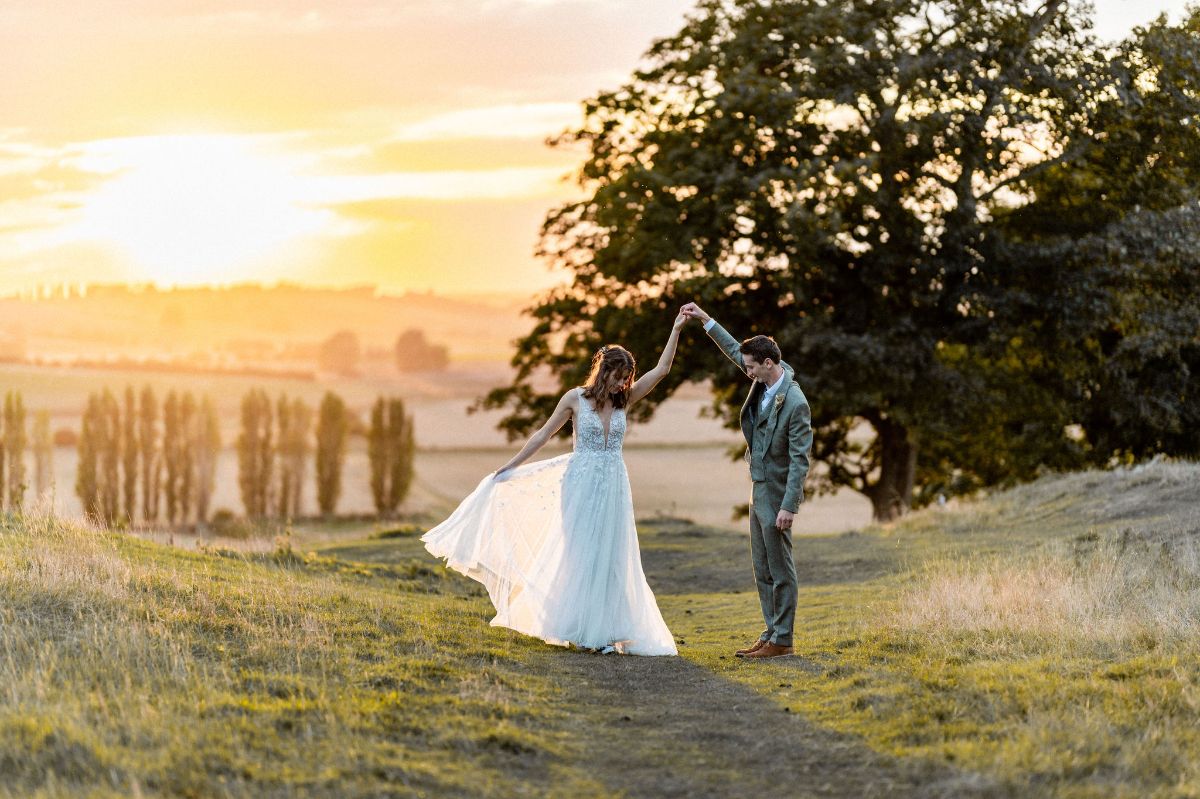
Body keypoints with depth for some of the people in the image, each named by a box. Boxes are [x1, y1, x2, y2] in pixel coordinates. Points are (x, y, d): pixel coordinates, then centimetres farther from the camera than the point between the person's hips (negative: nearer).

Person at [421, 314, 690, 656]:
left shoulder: (624, 399, 4)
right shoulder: (575, 399, -4)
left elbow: (662, 369, -1)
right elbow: (543, 435, 2)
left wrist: (677, 329, -7)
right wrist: (509, 467, 3)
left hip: (613, 487, 3)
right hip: (581, 486, -3)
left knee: (608, 559, 3)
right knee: (578, 556, -1)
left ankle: (601, 630, 8)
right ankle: (575, 627, 6)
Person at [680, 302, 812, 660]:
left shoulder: (795, 404, -23)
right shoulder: (765, 379, 1)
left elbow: (800, 460, -22)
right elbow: (735, 351, 20)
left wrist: (789, 506, -24)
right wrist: (706, 320, 18)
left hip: (776, 494, -9)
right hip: (758, 489, 9)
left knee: (780, 569, -3)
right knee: (762, 570, 13)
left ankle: (782, 641, 3)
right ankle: (771, 634, 19)